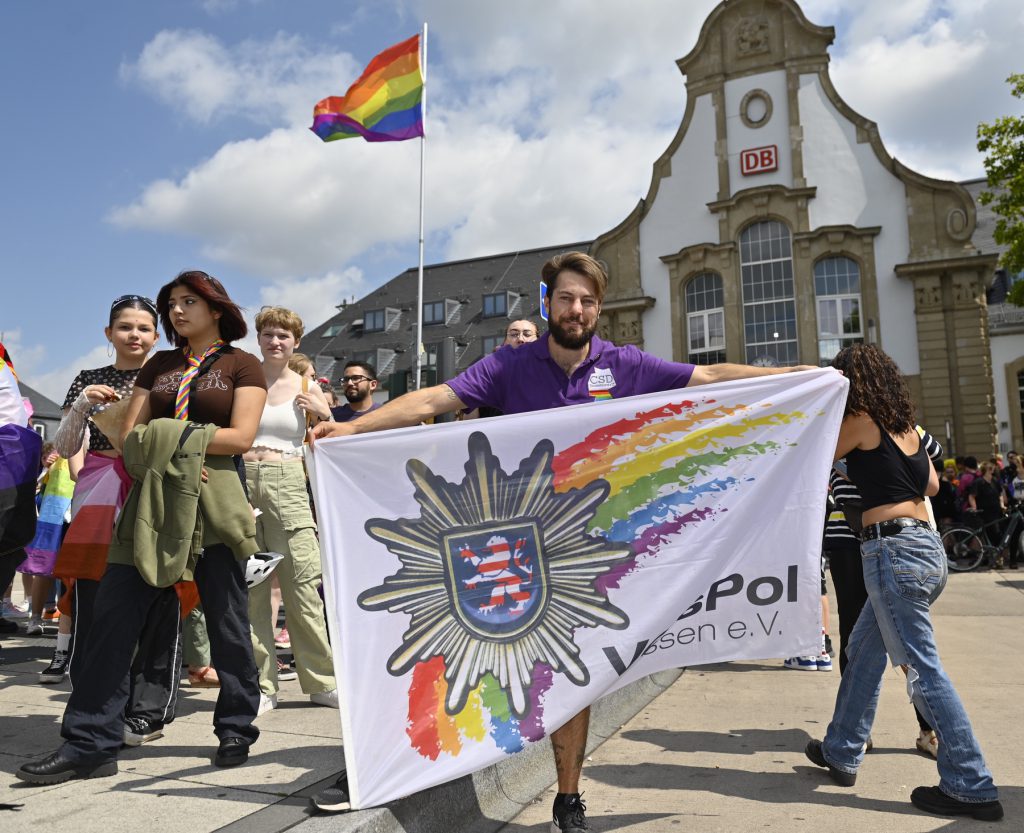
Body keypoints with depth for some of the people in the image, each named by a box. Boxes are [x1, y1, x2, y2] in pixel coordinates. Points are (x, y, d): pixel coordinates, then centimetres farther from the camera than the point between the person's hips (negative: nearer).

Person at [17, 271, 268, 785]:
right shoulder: (158, 366, 18)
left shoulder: (241, 366, 5)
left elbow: (241, 437, -8)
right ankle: (90, 744, 7)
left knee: (225, 616, 1)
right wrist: (174, 451, -10)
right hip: (154, 496, 5)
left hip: (215, 496, -4)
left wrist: (167, 436, -7)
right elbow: (129, 437, 10)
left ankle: (236, 730, 17)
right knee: (113, 611, -2)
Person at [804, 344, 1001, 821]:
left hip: (893, 550, -9)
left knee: (923, 669, -3)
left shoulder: (861, 422, -7)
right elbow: (931, 485, 25)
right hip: (926, 545, 9)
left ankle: (970, 787, 4)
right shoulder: (906, 426, 14)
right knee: (862, 651, 19)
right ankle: (841, 753, 30)